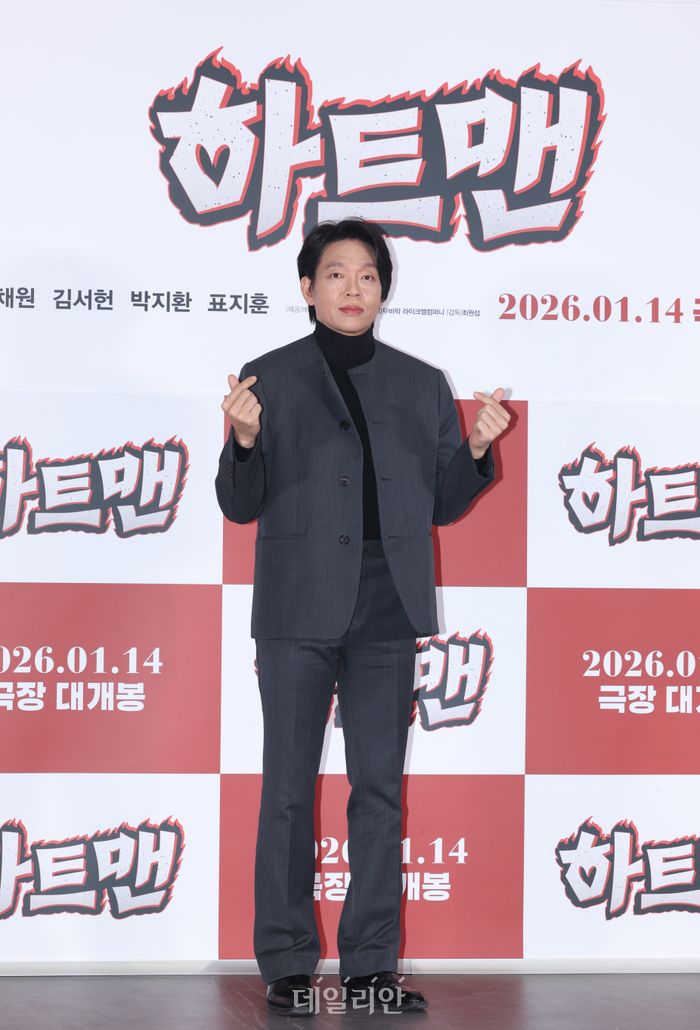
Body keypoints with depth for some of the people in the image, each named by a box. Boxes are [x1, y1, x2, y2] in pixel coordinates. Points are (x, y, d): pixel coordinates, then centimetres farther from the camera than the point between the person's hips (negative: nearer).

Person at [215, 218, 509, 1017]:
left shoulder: (421, 384, 11)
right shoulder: (269, 379, 4)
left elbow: (441, 504, 12)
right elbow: (240, 505, 2)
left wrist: (476, 450, -5)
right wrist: (245, 441, -17)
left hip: (388, 608, 3)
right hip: (300, 607, -2)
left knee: (380, 787, 5)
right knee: (289, 788, 1)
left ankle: (370, 963, 13)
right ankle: (286, 964, 10)